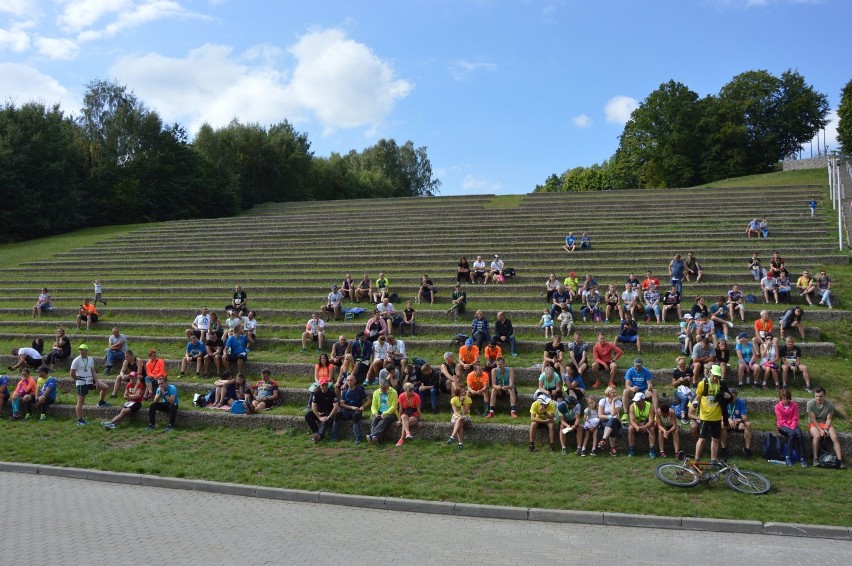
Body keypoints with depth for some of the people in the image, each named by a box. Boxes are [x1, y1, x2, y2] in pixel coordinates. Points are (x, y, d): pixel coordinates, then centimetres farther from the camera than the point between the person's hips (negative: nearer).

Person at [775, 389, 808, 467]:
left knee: (799, 434, -31)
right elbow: (781, 420, -7)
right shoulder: (777, 406, -2)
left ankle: (802, 458, -29)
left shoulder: (794, 405, 5)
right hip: (782, 426, -3)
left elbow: (795, 419, 1)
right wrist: (789, 428, -18)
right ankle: (788, 457, -30)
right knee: (791, 433, -35)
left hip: (792, 425, 3)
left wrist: (792, 427, -16)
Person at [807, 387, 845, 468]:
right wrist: (820, 430, -21)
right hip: (814, 423, -2)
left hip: (826, 423, 2)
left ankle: (840, 460, -23)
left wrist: (825, 429, -21)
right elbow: (813, 418, -13)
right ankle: (815, 459, -26)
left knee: (835, 437, -24)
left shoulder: (830, 405, -7)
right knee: (817, 436, -33)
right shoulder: (810, 403, -13)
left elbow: (829, 419, -6)